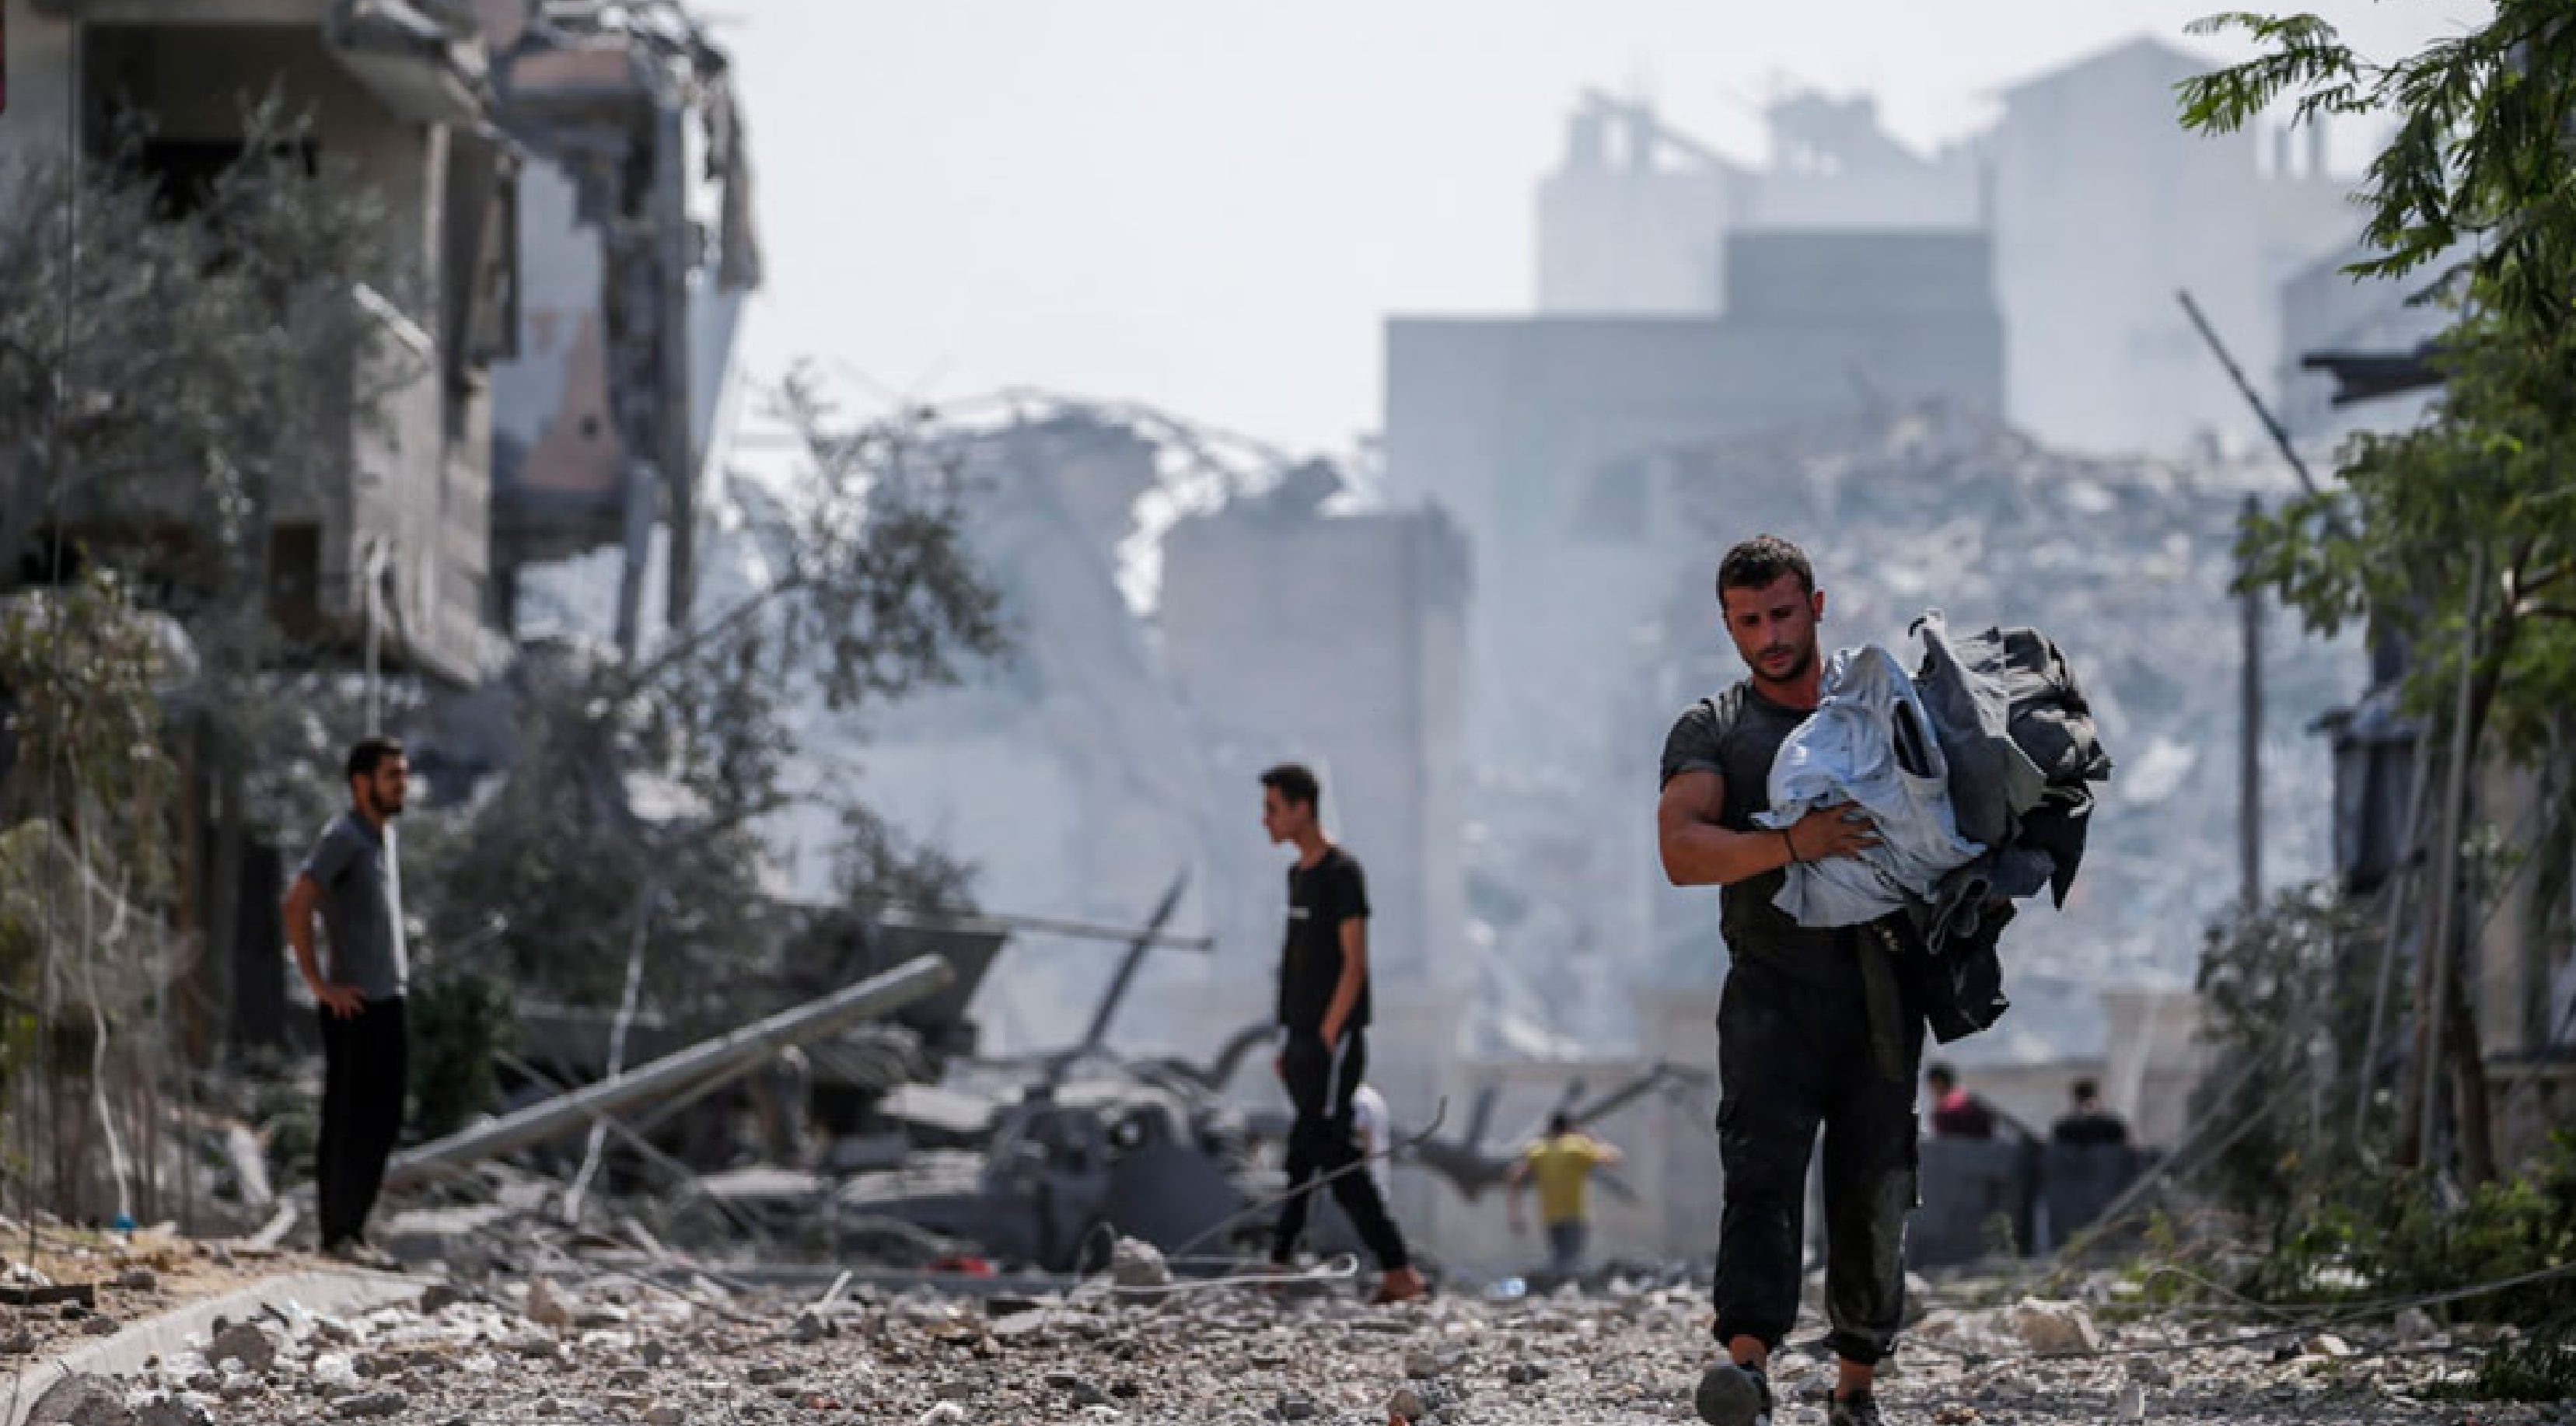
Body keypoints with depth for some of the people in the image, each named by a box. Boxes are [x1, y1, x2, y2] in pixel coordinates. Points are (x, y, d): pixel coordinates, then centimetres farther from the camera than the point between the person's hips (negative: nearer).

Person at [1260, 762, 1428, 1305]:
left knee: (1308, 1150, -11)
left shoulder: (1342, 872, -10)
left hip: (1335, 1041, -9)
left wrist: (1327, 1037, -18)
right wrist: (1286, 1043, 16)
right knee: (1337, 1161, 7)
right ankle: (1398, 1274, 9)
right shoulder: (1297, 874, 16)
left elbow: (1354, 962, -14)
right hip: (1301, 1038, 9)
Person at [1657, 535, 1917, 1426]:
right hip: (1773, 991, -3)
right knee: (1762, 1172, -20)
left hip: (1880, 996, 3)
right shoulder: (1710, 731, 7)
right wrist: (1792, 845, -26)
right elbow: (1681, 851, -10)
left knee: (1874, 1200, 3)